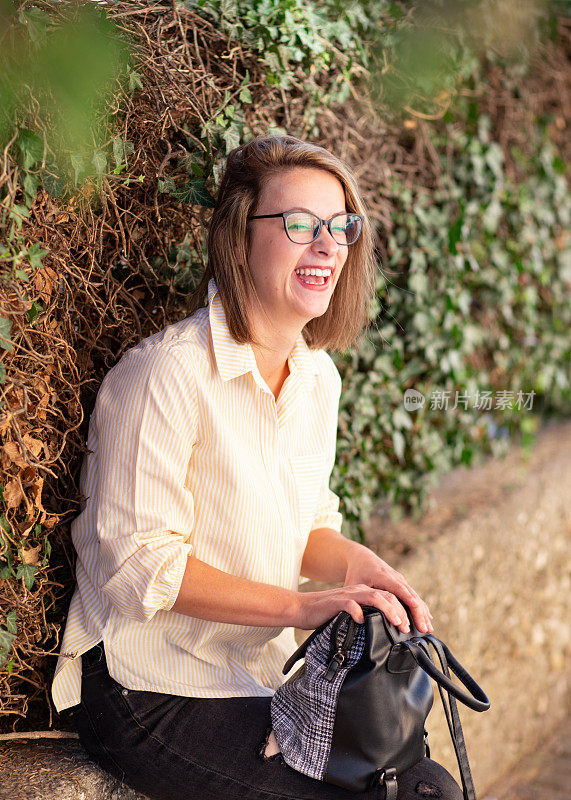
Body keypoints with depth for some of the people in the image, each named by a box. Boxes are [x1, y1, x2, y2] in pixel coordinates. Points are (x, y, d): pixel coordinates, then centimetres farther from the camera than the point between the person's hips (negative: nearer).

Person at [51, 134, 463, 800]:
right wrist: (300, 605, -22)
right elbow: (137, 564, -20)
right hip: (149, 697, -7)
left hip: (264, 681, 8)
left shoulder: (318, 376, 5)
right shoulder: (168, 371, -20)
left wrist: (356, 563, -8)